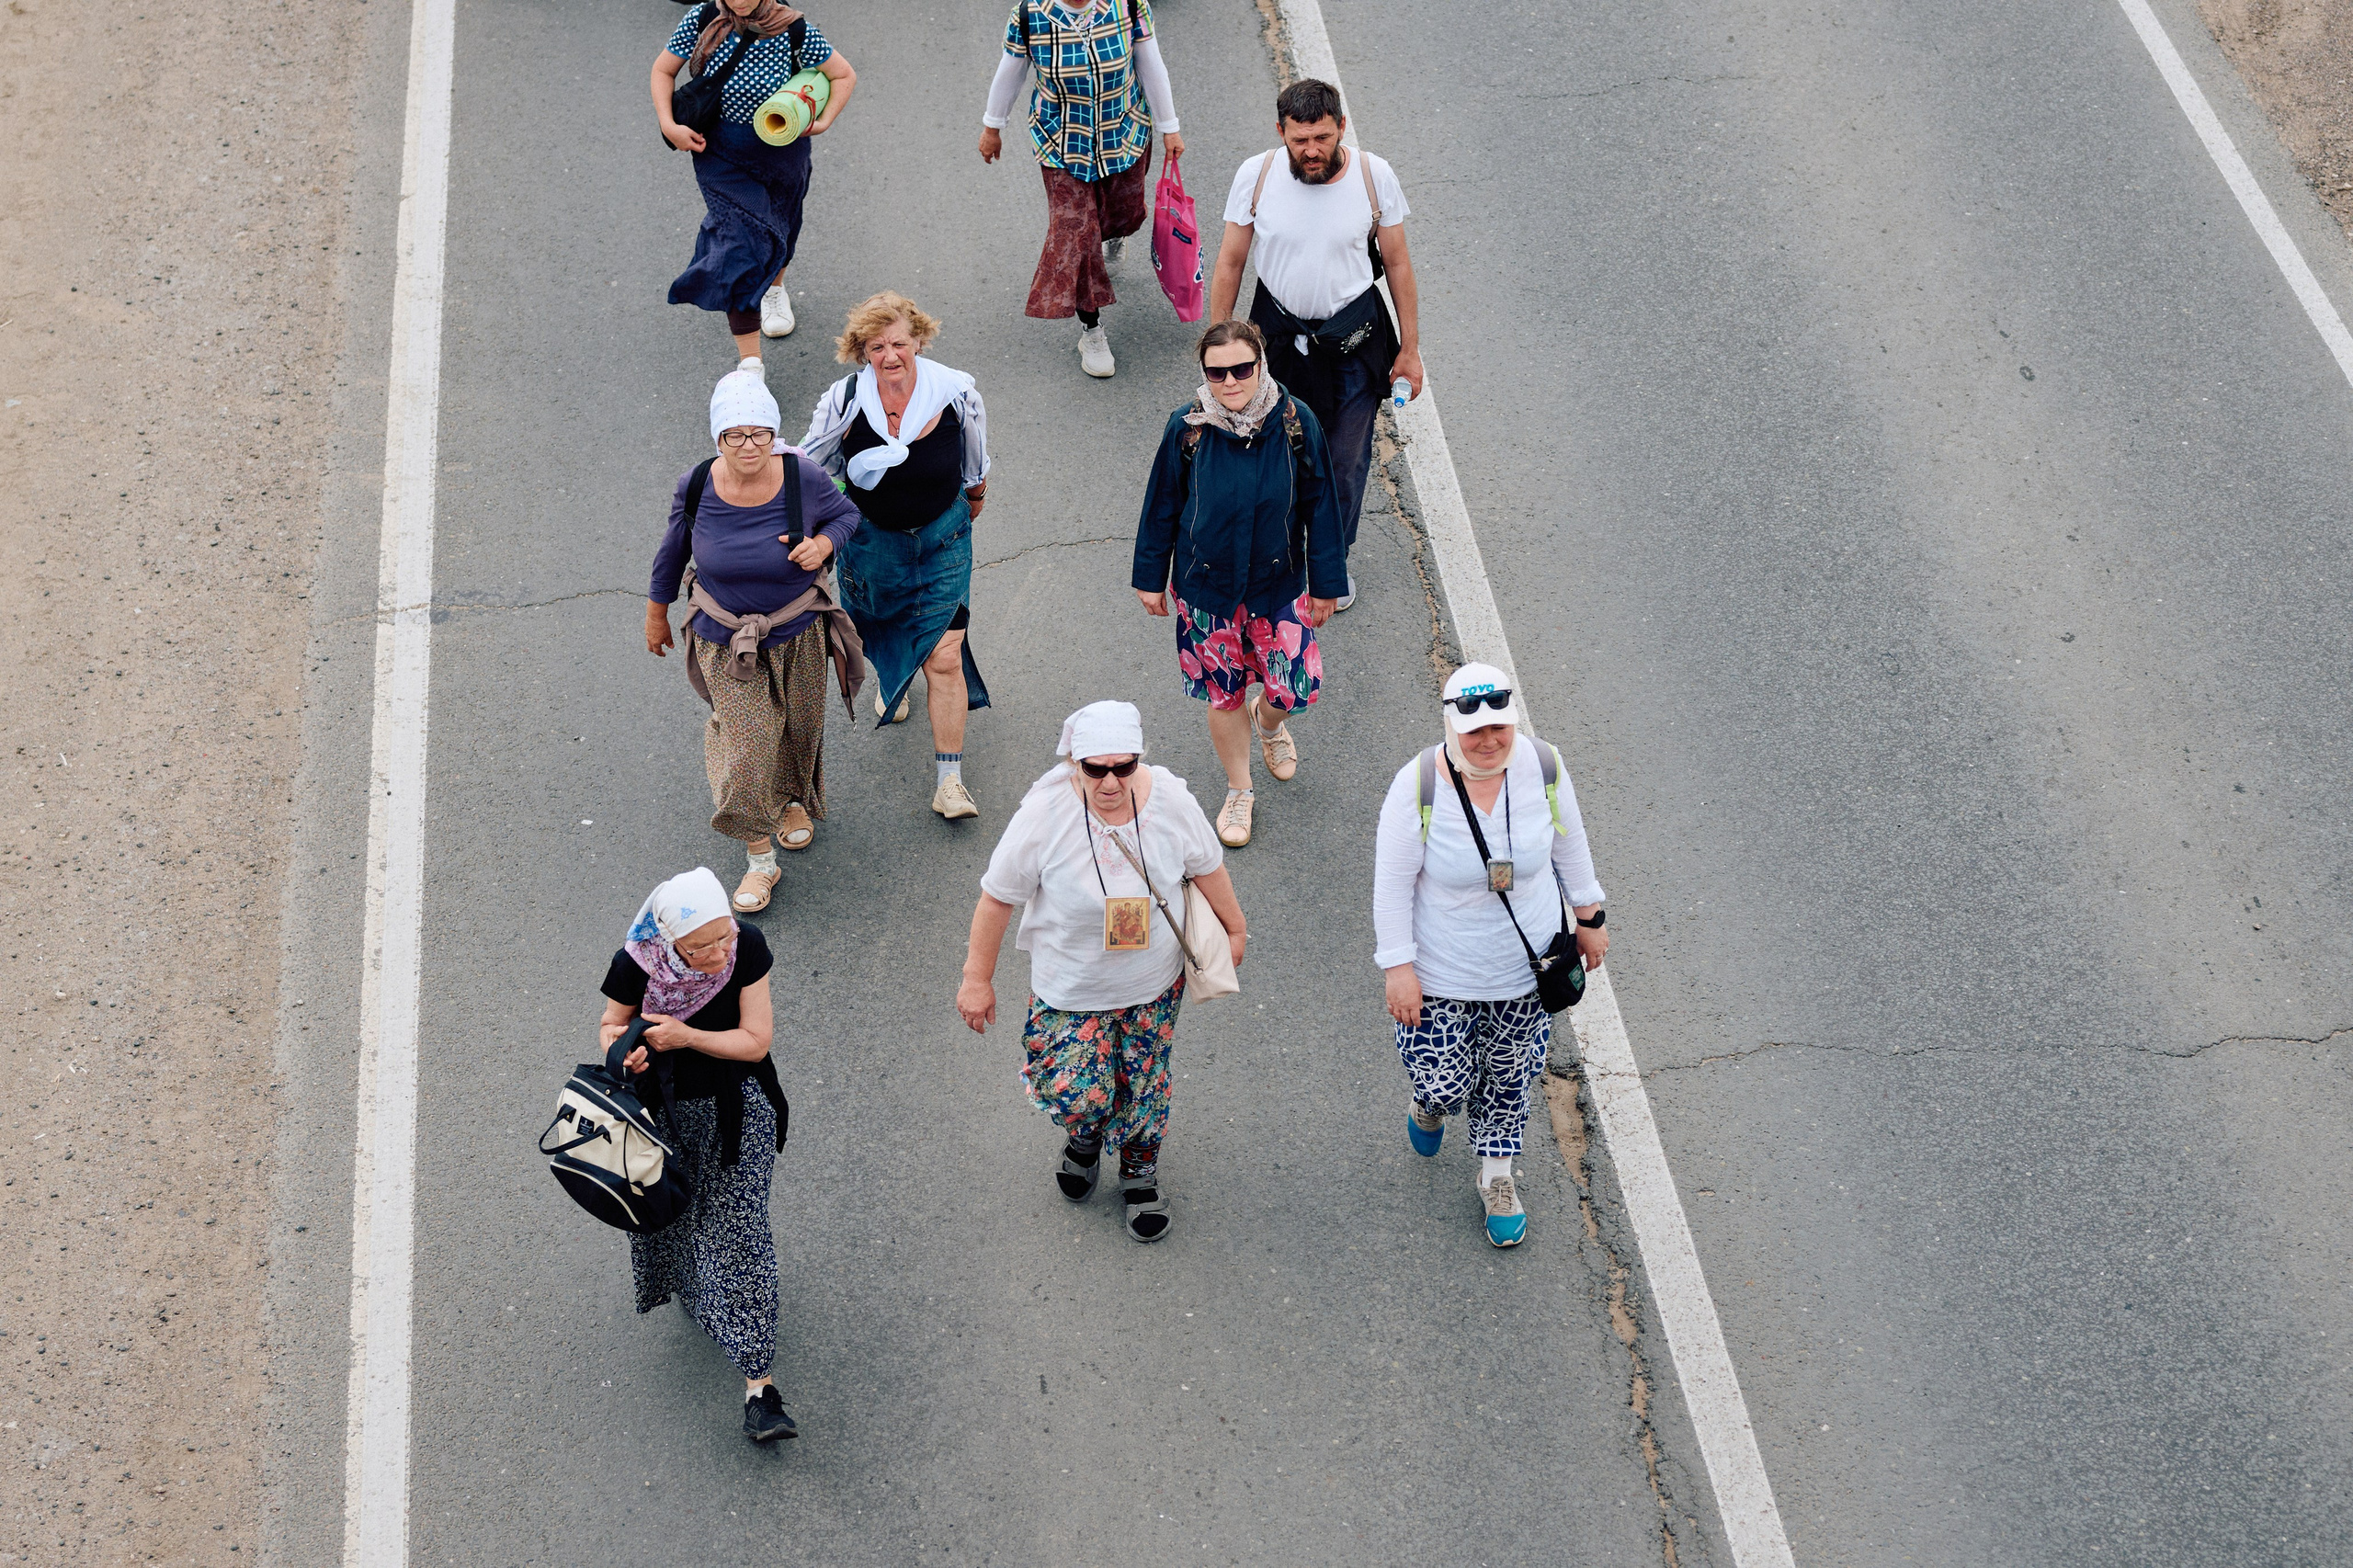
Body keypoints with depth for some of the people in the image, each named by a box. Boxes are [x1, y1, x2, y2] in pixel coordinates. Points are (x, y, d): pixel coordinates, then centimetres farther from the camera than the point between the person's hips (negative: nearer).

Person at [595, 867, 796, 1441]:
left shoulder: (747, 949, -23)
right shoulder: (635, 965, -23)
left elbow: (756, 1041, -19)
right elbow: (611, 1022, -4)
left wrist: (684, 1036, -31)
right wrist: (619, 1042, -27)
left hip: (737, 1110, -1)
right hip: (666, 1109, 1)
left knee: (741, 1233, -6)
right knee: (671, 1216, 22)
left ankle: (758, 1382, -3)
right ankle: (694, 1294, 56)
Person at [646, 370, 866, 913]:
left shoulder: (803, 480, -21)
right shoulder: (696, 487, -18)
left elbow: (845, 514, 0)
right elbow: (673, 552, 1)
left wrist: (823, 543, -23)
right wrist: (656, 615, 12)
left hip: (796, 638, 1)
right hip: (725, 642, -1)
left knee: (798, 729, 23)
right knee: (745, 745, -5)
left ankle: (796, 800, 56)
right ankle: (759, 858, 14)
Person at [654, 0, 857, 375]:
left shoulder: (795, 32, -19)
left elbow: (844, 75, -6)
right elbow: (663, 70, 0)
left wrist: (823, 123, -19)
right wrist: (669, 126, -12)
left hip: (782, 149, 1)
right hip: (719, 151, -1)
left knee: (779, 222, 27)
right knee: (740, 242, -12)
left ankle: (775, 288, 62)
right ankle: (749, 362, -10)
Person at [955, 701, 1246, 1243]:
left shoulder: (1170, 799, -19)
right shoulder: (1045, 813, -27)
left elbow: (1207, 866, 0)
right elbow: (997, 896, -14)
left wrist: (1234, 928, 14)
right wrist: (978, 979, -7)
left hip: (1155, 978, 2)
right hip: (1071, 984, -2)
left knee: (1145, 1085, 16)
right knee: (1077, 1094, -3)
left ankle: (1139, 1172, 46)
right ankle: (1085, 1135, 37)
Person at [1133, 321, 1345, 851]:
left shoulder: (1295, 422, -14)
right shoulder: (1188, 428, -15)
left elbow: (1318, 505, -4)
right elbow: (1162, 504, -2)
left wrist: (1326, 583, 1)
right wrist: (1151, 577, 5)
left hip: (1280, 583, 0)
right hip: (1207, 585, 0)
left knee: (1295, 688, 3)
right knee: (1223, 695, 11)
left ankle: (1267, 720, 42)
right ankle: (1238, 790, 36)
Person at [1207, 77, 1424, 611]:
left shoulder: (1374, 175, -16)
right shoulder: (1255, 176, -16)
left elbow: (1398, 262, -4)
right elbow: (1229, 263, -4)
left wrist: (1410, 348, 1)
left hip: (1353, 337, 0)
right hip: (1278, 331, 0)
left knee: (1346, 459, 14)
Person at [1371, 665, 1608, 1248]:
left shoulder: (1542, 765, -15)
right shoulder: (1417, 786, -25)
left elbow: (1569, 843, 3)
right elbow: (1392, 885, -14)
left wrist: (1589, 917, 12)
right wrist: (1399, 968, -12)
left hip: (1525, 962, 3)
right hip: (1443, 973, -3)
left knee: (1510, 1078, 18)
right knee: (1445, 1084, 5)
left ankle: (1496, 1178, 45)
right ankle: (1431, 1102, 45)